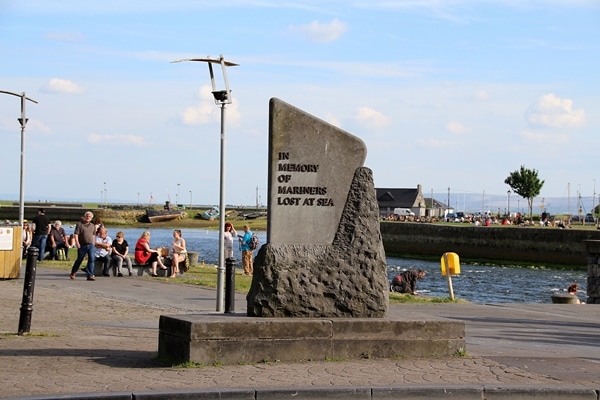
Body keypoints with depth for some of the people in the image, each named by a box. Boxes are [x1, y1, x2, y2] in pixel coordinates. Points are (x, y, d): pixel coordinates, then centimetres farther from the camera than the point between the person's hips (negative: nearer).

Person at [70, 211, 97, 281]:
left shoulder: (92, 226, 13)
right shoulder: (79, 224, -3)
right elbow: (76, 234, -8)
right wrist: (77, 242, -19)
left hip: (90, 245, 3)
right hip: (82, 245, -3)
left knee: (91, 259, -11)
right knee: (79, 260, 8)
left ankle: (90, 275, -11)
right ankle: (73, 272, 30)